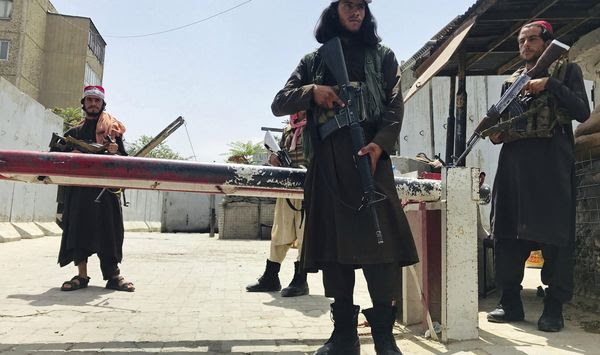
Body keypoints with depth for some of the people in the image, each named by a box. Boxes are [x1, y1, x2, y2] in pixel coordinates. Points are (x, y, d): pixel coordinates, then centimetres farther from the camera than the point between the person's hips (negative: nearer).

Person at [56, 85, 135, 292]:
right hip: (79, 187, 2)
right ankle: (81, 275, 4)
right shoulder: (74, 132, 20)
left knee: (109, 229, -5)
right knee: (78, 227, -2)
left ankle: (113, 275, -2)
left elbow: (124, 160, 9)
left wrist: (115, 152, -12)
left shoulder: (112, 129, 14)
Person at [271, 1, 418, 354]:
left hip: (368, 156, -1)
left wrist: (381, 143, -14)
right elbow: (279, 104, 15)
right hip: (326, 163, 2)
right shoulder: (314, 60, 22)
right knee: (334, 244, 0)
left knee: (379, 241, -11)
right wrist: (311, 91, -5)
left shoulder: (382, 56, 18)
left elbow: (395, 107, 5)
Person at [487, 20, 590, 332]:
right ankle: (510, 303, 13)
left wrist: (550, 84, -9)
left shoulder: (565, 69, 11)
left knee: (553, 235, -4)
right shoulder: (511, 81, 23)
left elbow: (583, 112, -2)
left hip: (551, 162, -4)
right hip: (513, 162, 5)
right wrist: (495, 132, 2)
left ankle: (554, 308, 6)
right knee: (507, 233, 3)